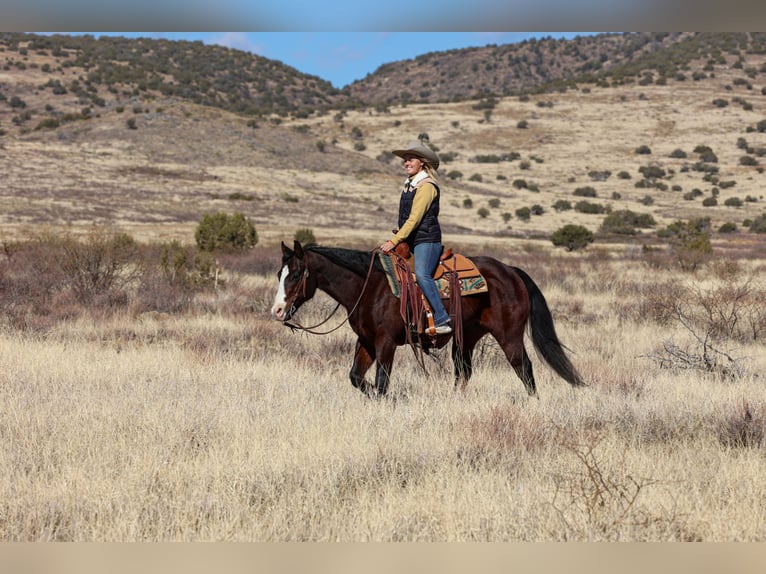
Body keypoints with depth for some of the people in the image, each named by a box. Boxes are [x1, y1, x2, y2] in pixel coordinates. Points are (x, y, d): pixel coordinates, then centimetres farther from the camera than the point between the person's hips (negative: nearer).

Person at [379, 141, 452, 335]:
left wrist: (394, 242, -21)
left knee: (422, 274, -28)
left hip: (427, 240, -10)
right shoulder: (409, 185, 16)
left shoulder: (427, 186, -12)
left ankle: (442, 320, -31)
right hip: (410, 241, 10)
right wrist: (396, 239, 13)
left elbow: (414, 218, -18)